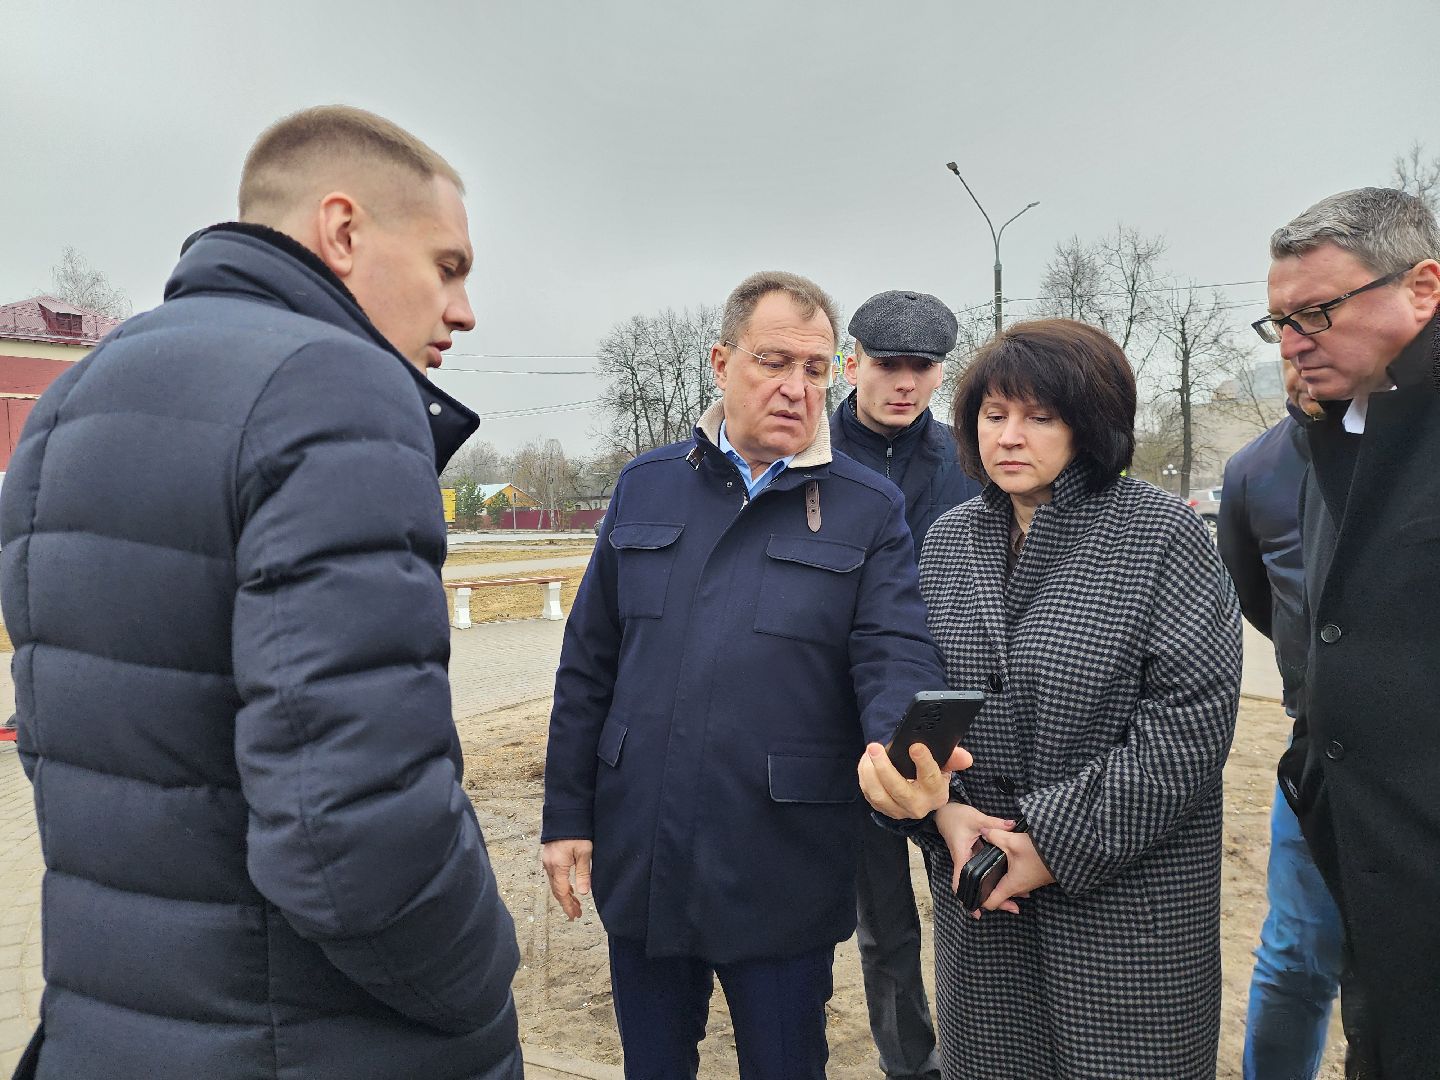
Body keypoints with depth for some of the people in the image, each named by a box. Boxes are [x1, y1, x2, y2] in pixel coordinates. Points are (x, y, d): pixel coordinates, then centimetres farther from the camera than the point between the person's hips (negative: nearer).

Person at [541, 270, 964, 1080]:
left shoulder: (870, 510, -2)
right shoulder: (647, 487, 5)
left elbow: (896, 655, -11)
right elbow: (589, 665, 6)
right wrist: (568, 814, 5)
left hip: (783, 880, -2)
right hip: (638, 862, 3)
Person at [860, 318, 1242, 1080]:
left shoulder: (1162, 533, -8)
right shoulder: (948, 540, 6)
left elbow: (1193, 718, -14)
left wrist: (1056, 841, -16)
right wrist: (945, 811, -11)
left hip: (1128, 893, -3)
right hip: (976, 881, 4)